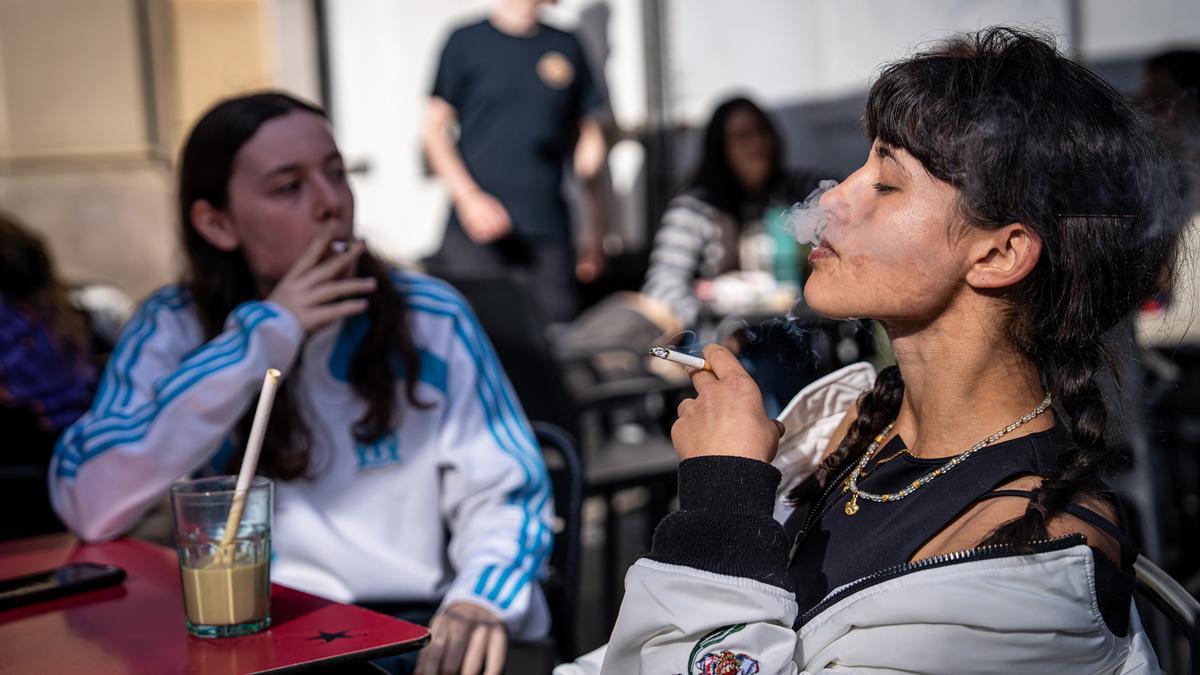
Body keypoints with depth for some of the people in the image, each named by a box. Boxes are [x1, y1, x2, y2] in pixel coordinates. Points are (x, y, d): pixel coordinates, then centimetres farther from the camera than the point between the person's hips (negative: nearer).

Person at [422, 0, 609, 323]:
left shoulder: (567, 47, 12)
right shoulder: (466, 42, 4)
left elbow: (588, 139, 15)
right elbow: (435, 128, 2)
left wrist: (594, 229, 11)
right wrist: (468, 197, -12)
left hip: (548, 235, 3)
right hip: (475, 234, -3)